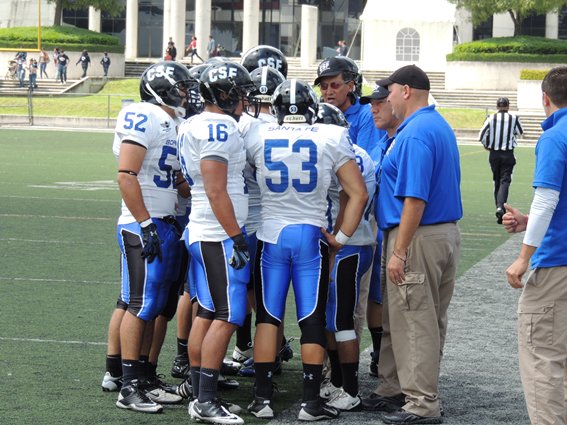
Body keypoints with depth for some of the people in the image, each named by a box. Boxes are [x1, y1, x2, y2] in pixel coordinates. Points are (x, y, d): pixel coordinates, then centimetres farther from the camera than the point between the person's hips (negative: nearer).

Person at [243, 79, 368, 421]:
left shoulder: (258, 137, -2)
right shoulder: (331, 137, -4)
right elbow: (359, 194, -6)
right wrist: (342, 237, 0)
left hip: (271, 235, 1)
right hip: (311, 236, -1)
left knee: (268, 317, 9)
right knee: (313, 320, 5)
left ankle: (264, 398, 10)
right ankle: (311, 402, 7)